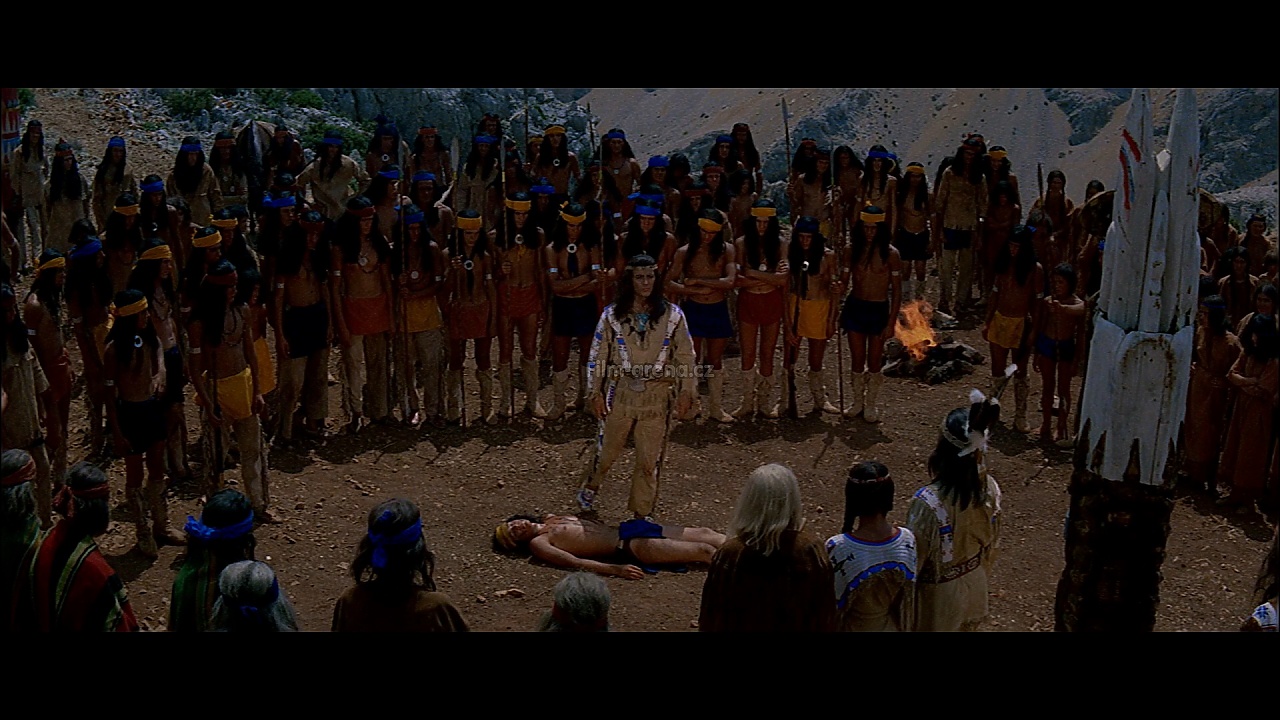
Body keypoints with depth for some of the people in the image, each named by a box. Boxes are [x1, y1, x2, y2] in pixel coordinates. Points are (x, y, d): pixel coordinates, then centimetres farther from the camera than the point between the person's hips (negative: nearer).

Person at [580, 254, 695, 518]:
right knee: (607, 449, 10)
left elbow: (685, 355, 3)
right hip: (620, 393, 0)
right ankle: (589, 489, 38)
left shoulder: (672, 315, 0)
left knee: (649, 459, 6)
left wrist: (686, 391, 0)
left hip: (657, 396, 0)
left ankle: (643, 511, 21)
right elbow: (597, 355, 3)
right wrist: (595, 392, 0)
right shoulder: (612, 315, -1)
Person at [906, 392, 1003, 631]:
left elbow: (912, 560, -22)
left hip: (938, 593, -5)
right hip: (973, 586, 5)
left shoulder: (928, 503, -35)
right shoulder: (989, 488, -16)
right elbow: (992, 542, 0)